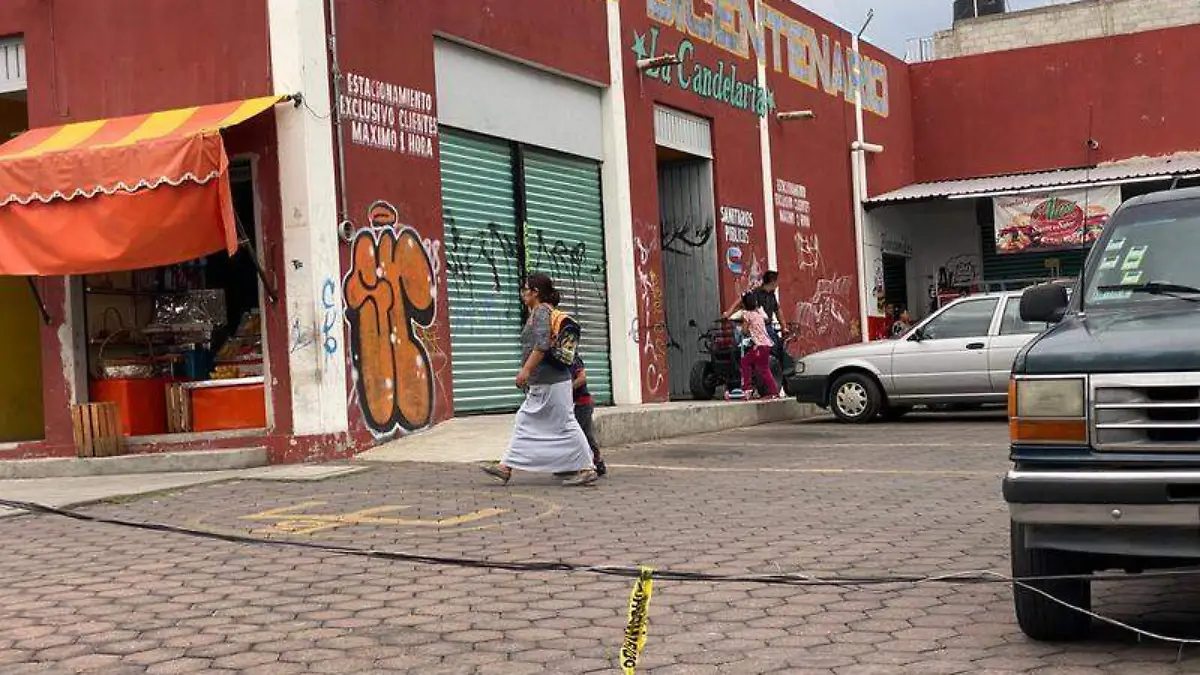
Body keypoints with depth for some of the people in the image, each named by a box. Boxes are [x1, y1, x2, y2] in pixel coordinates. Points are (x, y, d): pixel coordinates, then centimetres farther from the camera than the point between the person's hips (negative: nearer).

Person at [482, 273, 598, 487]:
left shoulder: (541, 311, -13)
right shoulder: (541, 312, 18)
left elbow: (541, 345, -25)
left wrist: (526, 370, -27)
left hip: (550, 381, -11)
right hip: (542, 383, 11)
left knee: (565, 424, -6)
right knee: (525, 422, 9)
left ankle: (587, 469, -2)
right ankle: (506, 467, 10)